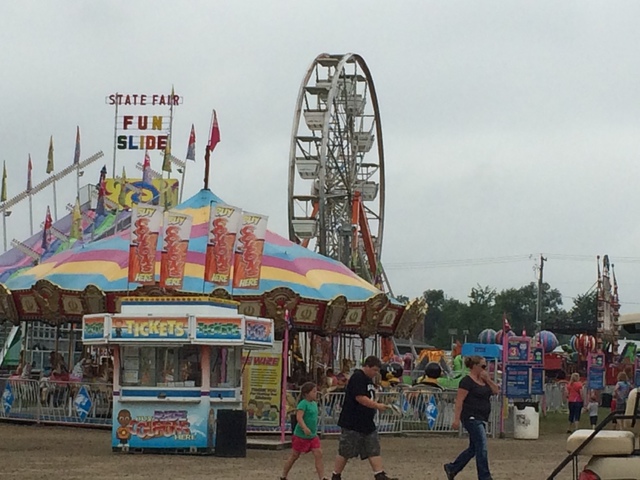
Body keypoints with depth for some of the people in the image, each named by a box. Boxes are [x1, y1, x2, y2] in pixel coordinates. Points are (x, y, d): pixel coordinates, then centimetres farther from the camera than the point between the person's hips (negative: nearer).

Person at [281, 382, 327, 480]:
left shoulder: (314, 403, 8)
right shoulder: (303, 404, -18)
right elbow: (299, 417, -31)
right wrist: (305, 428, -44)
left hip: (313, 435, 7)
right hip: (301, 435, -7)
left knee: (318, 454, -7)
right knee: (294, 456, 6)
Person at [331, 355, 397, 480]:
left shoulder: (368, 379, 16)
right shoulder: (357, 378, -15)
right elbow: (360, 398, -23)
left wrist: (377, 405, 10)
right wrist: (377, 406, -20)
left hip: (367, 423, 10)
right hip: (352, 424, -10)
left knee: (374, 450, 3)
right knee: (345, 452, -1)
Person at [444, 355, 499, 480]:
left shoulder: (483, 380, 14)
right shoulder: (467, 381, -12)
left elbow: (496, 391, 11)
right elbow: (459, 401, -15)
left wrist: (488, 379, -2)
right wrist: (456, 419, -20)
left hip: (480, 419, 10)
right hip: (472, 418, -10)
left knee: (473, 448, 15)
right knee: (481, 448, -10)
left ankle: (451, 468, 27)